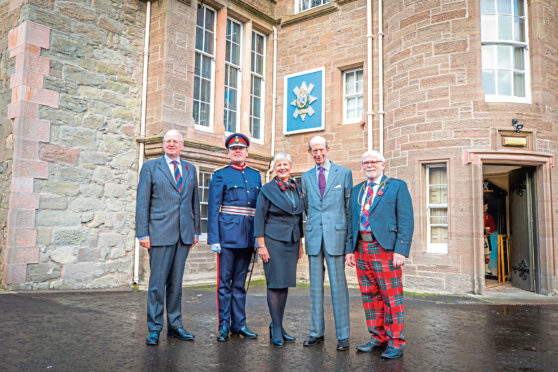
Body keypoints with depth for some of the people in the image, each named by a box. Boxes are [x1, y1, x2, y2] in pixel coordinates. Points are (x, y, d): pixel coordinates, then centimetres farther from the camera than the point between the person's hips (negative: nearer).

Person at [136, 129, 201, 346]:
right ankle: (154, 329, 12)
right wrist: (143, 233, -7)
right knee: (157, 283, 0)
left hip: (184, 234, 4)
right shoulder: (150, 167, 4)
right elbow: (142, 202, 0)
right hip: (160, 233, -3)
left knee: (176, 283, 10)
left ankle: (175, 326, 20)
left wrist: (196, 231, 11)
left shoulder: (190, 169, 15)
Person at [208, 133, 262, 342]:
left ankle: (239, 325, 19)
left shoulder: (255, 175, 14)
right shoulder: (220, 175, 2)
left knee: (240, 282, 12)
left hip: (248, 236, 4)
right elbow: (213, 209, -3)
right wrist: (214, 239, -10)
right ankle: (224, 326, 12)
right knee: (225, 282, 2)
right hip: (228, 235, -4)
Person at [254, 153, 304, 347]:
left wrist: (300, 243, 15)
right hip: (274, 241, -5)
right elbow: (259, 218, -5)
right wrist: (261, 245, -11)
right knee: (275, 283, -3)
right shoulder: (267, 189, -3)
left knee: (285, 283, 9)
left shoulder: (297, 189, 11)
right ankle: (276, 329, 6)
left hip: (292, 242, 5)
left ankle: (279, 325, 20)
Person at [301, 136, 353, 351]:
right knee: (315, 285, 9)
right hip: (314, 236, 3)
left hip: (336, 234, -3)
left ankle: (343, 336, 9)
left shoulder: (344, 173, 5)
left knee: (338, 285, 0)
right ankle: (316, 332, 19)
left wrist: (350, 237, -1)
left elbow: (350, 206, 3)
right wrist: (308, 233, 12)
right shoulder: (306, 177, 13)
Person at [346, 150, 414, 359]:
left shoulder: (397, 186, 2)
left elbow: (406, 220, -5)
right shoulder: (357, 191, 18)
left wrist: (401, 250, -14)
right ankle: (378, 339, 21)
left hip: (385, 248, -5)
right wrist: (350, 250, 9)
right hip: (361, 249, 5)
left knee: (392, 297, -2)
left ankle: (396, 343, 9)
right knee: (370, 297, 10)